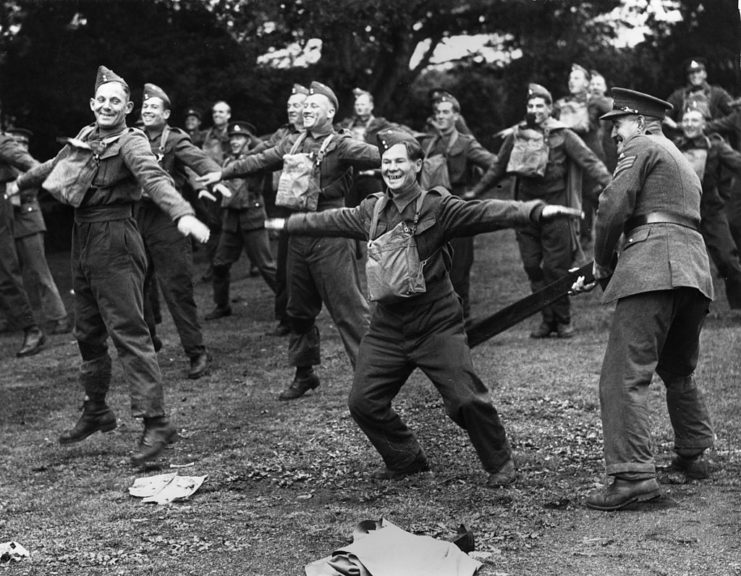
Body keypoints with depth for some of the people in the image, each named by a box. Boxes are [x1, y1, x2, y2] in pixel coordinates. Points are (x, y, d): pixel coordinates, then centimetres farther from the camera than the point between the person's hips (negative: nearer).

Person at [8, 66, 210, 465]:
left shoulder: (130, 142, -10)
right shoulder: (86, 137, 12)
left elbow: (154, 178, -29)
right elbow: (55, 165, 31)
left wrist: (183, 214, -46)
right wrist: (20, 183, 47)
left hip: (114, 241, -8)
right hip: (83, 239, 8)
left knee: (128, 331, -12)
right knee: (88, 333, 16)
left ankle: (156, 422, -13)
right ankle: (96, 412, 32)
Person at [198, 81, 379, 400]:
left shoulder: (341, 145, -6)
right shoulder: (292, 144, 12)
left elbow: (374, 156, -22)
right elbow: (258, 160, 14)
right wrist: (222, 173, 10)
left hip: (331, 236, -7)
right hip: (299, 234, 7)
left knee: (348, 308, -8)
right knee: (299, 309, 15)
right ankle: (304, 374, 28)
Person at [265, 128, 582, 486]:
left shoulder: (438, 207, -9)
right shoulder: (371, 211, 9)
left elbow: (487, 213, -21)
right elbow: (331, 221, 25)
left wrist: (539, 211, -36)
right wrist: (287, 224, 36)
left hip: (436, 322, -5)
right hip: (387, 327, 6)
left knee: (465, 400, -11)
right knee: (363, 402, 4)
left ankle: (500, 465, 13)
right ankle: (405, 460, 26)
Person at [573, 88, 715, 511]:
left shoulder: (641, 147, 5)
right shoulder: (684, 163, 33)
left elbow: (614, 208, -8)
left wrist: (602, 265, 7)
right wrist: (598, 273, 26)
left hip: (654, 268, -9)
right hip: (696, 267, 9)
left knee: (625, 375, -13)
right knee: (679, 370, 26)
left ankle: (634, 475, -22)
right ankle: (693, 455, 34)